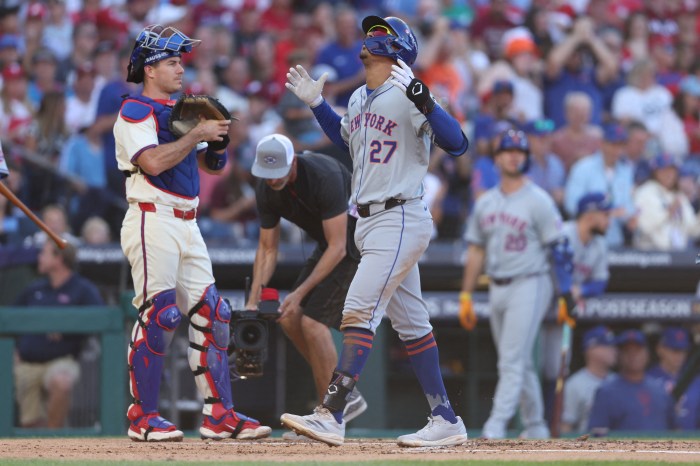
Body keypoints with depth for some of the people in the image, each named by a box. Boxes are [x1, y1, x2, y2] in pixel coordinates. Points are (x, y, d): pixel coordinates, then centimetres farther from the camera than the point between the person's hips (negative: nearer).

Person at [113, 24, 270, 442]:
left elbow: (212, 165, 20)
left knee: (211, 314, 4)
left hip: (186, 225, 9)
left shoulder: (179, 111, 20)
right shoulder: (136, 110, -6)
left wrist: (218, 139, 1)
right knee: (158, 315, -12)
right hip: (153, 221, -9)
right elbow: (153, 161, -22)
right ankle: (143, 416, -6)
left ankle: (220, 414, 6)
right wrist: (197, 134, -15)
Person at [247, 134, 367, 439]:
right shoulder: (266, 190, -8)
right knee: (290, 319, 3)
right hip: (329, 245, 9)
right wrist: (252, 302, -7)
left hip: (359, 244, -9)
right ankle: (346, 396, 13)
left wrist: (300, 293, -27)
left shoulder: (324, 176, -31)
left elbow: (337, 248, -28)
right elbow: (267, 249, 2)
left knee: (313, 320, -17)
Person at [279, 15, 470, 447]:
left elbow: (457, 143, -24)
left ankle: (332, 415, -19)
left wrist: (422, 99, -35)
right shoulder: (359, 100, 13)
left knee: (360, 309, -16)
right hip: (370, 224, 9)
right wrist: (317, 103, 24)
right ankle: (446, 420, 16)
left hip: (400, 220, -9)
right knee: (410, 322, 11)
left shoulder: (407, 97, -13)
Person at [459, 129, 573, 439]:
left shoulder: (538, 201, -6)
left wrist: (566, 293, -15)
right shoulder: (485, 203, 12)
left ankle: (496, 425, -19)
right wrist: (466, 295, 11)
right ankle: (535, 427, 20)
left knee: (512, 360, -13)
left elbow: (558, 249, -9)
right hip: (497, 290, 7)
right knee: (520, 362, 12)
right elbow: (476, 251, 16)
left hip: (529, 285, -6)